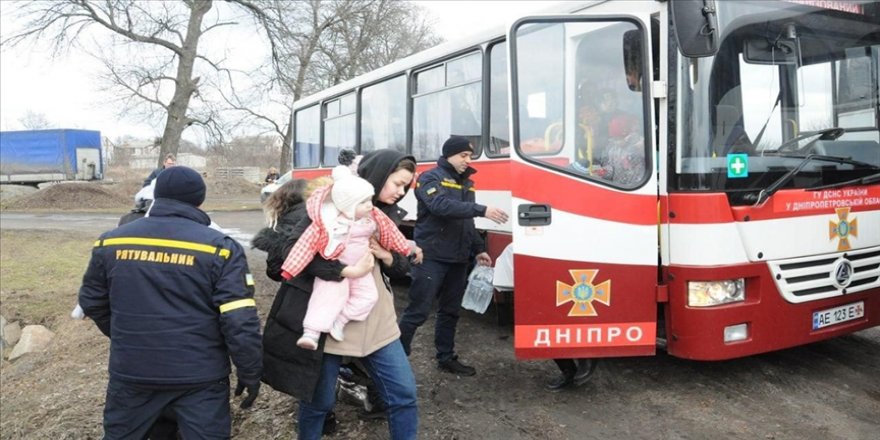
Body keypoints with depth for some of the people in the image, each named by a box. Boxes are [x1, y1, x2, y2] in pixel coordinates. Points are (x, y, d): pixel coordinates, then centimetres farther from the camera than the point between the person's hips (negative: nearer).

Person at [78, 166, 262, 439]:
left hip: (131, 370, 3)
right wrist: (250, 373, -4)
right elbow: (239, 321, -16)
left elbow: (92, 302, 13)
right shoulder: (220, 248, -12)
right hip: (199, 375, -3)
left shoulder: (111, 242, 1)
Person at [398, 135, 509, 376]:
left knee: (450, 311, 14)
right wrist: (482, 210, -33)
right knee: (417, 312, -5)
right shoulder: (430, 178, -8)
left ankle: (446, 358, 26)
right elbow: (442, 206, -28)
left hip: (458, 260, 7)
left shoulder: (466, 183, 15)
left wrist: (478, 249, 14)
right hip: (432, 258, -7)